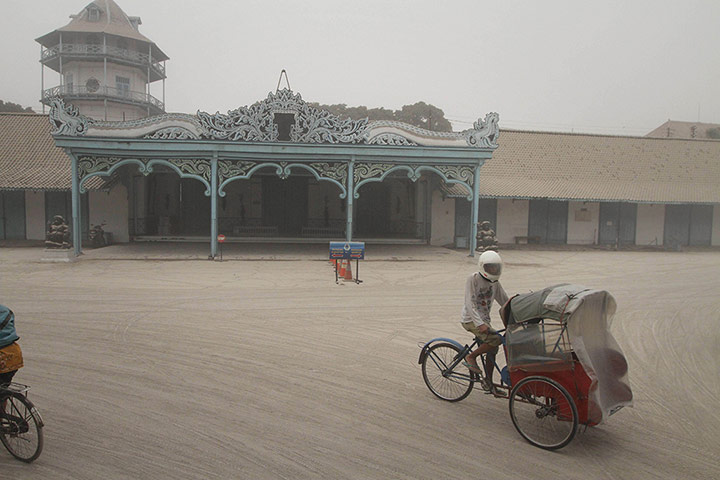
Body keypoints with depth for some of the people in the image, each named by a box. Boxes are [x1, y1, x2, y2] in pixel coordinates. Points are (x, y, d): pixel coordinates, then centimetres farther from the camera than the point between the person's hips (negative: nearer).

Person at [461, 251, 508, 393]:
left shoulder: (495, 283, 7)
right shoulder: (473, 279, -14)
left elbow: (505, 301, 11)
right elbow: (470, 304, -20)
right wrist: (479, 324, -31)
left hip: (485, 320, 7)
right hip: (471, 320, -7)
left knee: (491, 350, 4)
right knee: (496, 339, -24)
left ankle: (488, 382, 19)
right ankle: (471, 357, -7)